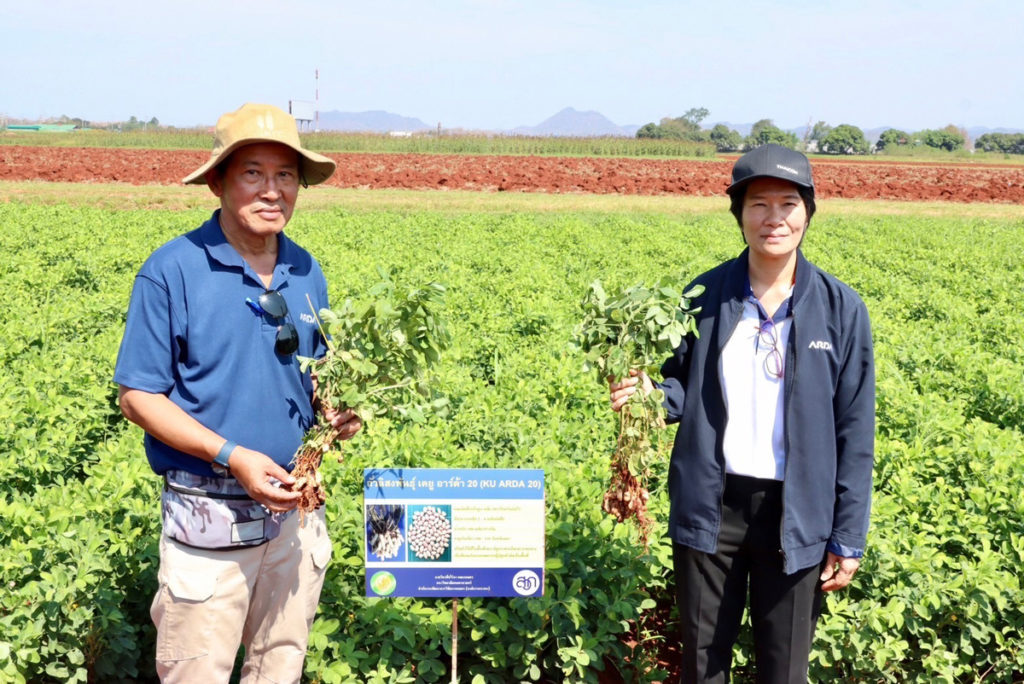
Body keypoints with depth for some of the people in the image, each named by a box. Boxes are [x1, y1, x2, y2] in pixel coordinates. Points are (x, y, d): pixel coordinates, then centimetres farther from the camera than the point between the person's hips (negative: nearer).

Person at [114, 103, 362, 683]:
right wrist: (231, 455, -21)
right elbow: (138, 397, -10)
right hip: (210, 516, -5)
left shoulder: (307, 272, 5)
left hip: (294, 506, 5)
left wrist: (340, 410, -5)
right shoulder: (172, 272, -11)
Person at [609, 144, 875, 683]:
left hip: (795, 514, -1)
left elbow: (854, 431, -1)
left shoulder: (841, 309, -4)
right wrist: (648, 394, -14)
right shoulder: (704, 294, -1)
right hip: (711, 505, 1)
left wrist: (849, 538, -2)